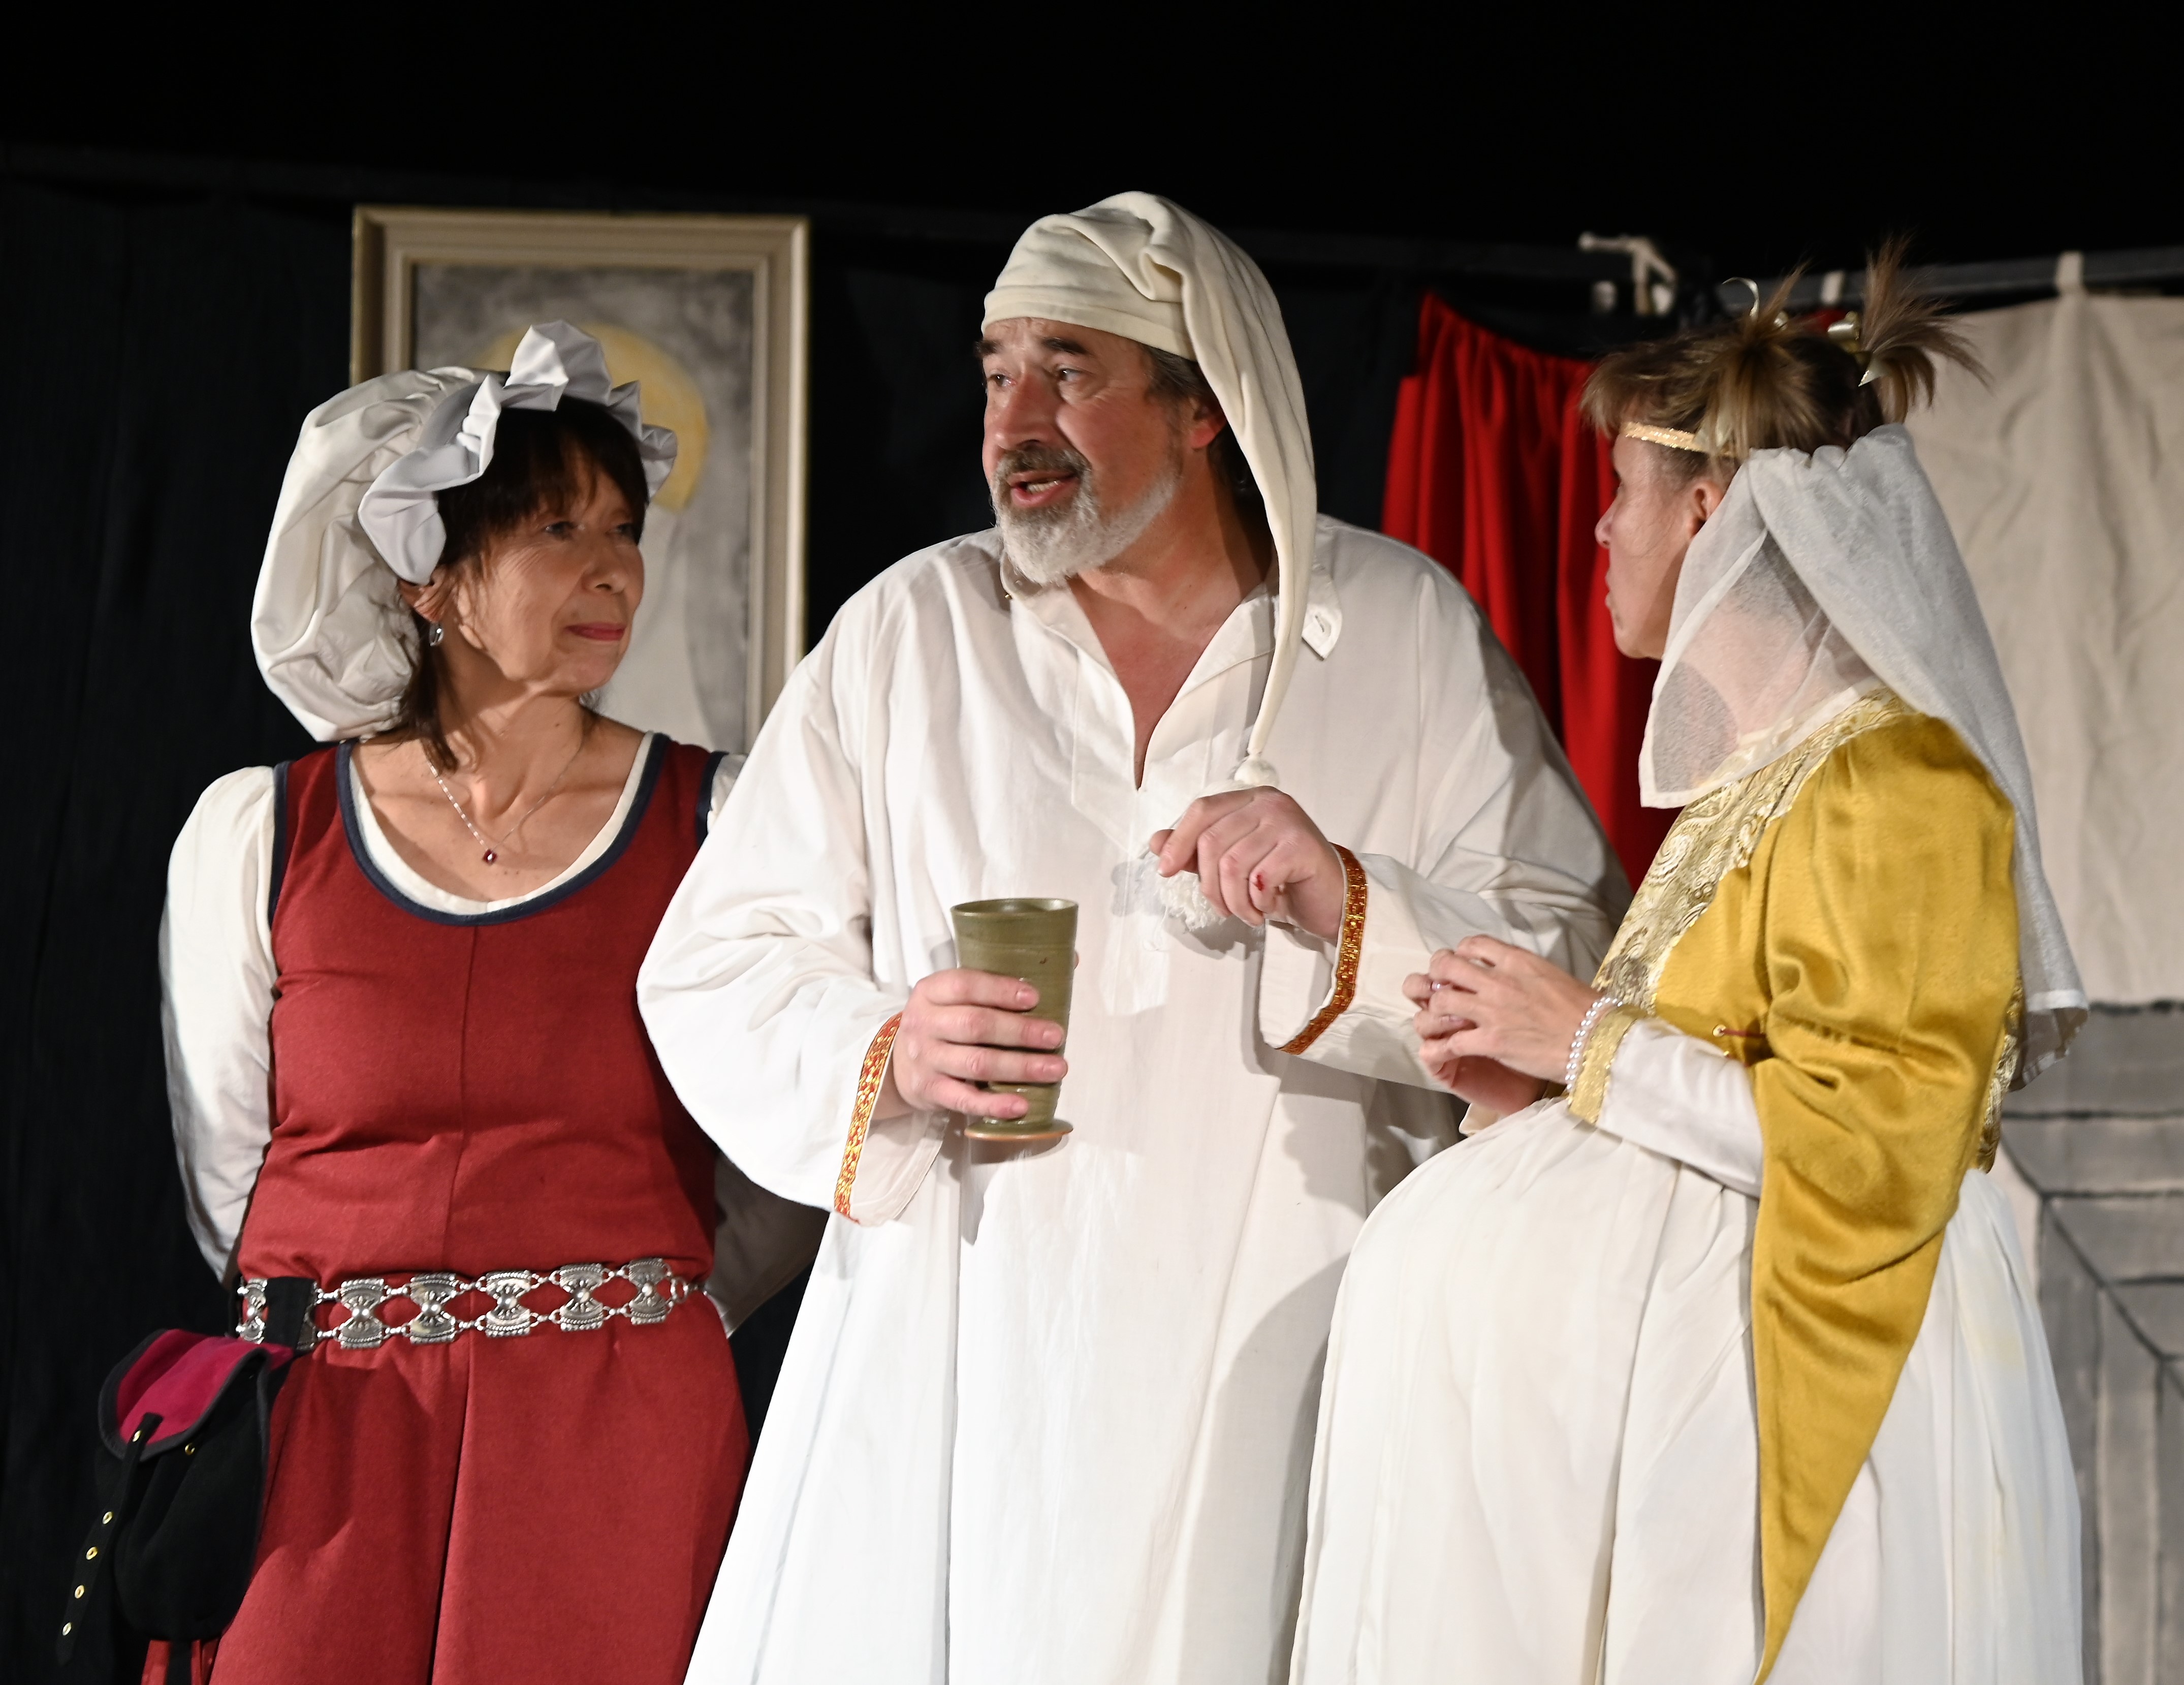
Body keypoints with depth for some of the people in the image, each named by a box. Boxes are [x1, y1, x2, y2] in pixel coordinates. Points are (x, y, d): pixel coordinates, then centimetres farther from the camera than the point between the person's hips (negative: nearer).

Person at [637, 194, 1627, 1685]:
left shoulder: (1409, 633, 4)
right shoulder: (912, 631, 6)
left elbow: (1583, 976, 1)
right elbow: (715, 971, 7)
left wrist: (1354, 911, -15)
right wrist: (882, 1053, -12)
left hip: (1278, 1377, -1)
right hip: (958, 1378, 1)